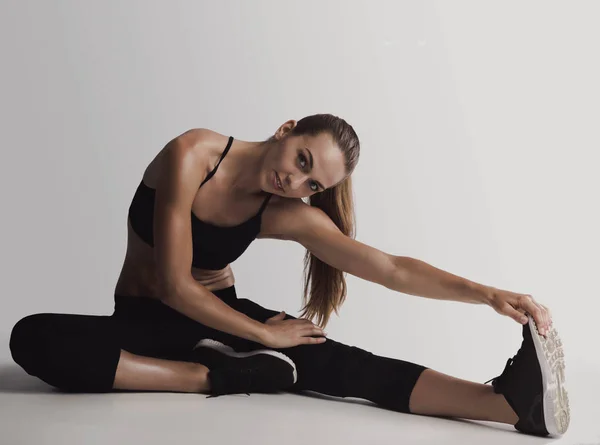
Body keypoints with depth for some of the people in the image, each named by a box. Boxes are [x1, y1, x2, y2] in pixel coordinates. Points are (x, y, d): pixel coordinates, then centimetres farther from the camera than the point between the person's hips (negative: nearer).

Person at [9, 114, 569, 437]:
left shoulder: (289, 214, -13)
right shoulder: (192, 155, -23)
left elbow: (391, 268, -18)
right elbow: (174, 284, -25)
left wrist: (487, 293, -29)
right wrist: (263, 334, -21)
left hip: (218, 317, 1)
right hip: (144, 320, -1)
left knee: (335, 362, -26)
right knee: (33, 337, -32)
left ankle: (514, 401, -44)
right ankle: (219, 377, -35)